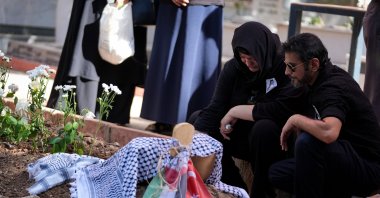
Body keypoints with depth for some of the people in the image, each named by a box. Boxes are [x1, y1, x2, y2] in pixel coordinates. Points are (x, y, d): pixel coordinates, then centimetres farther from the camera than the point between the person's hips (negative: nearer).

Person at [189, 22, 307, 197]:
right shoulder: (234, 67, -5)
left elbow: (281, 110, -30)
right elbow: (215, 109, -12)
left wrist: (236, 111, -20)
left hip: (277, 142, -6)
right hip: (242, 136, 6)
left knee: (264, 127, -36)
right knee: (196, 119, -6)